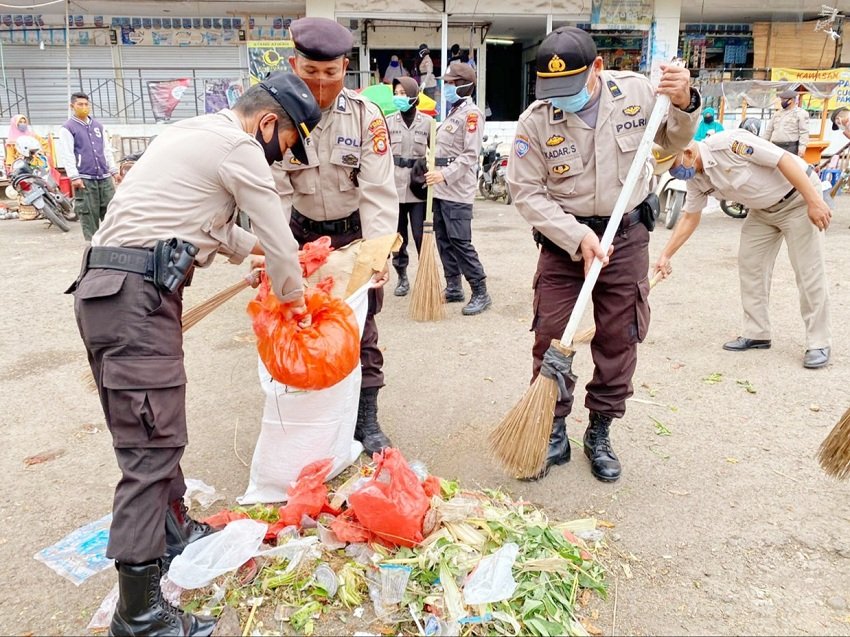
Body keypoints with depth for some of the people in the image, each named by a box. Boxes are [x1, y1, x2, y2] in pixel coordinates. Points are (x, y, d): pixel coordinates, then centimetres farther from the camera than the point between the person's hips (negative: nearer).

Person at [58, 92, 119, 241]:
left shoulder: (98, 125, 18)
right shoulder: (67, 128, 2)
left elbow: (107, 149, 21)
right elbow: (67, 155, -5)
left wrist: (114, 171, 14)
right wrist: (74, 177, -13)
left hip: (105, 177, 5)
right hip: (84, 179, -5)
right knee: (89, 214, -4)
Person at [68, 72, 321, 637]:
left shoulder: (195, 133, 23)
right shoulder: (239, 147, -6)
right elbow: (281, 244, -3)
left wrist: (252, 246, 37)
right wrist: (298, 303, 13)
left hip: (104, 291, 10)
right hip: (138, 298, -10)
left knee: (153, 435, 20)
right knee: (152, 447, -7)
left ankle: (175, 529, 37)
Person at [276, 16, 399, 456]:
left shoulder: (364, 115, -16)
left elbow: (378, 191, -21)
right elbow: (276, 193, -17)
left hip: (355, 233, -1)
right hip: (303, 234, 1)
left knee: (361, 331, 5)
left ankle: (366, 420, 19)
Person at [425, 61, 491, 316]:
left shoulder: (471, 113, -10)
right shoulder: (452, 111, 19)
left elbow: (470, 155, -17)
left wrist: (445, 174, -23)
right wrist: (437, 173, 11)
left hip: (457, 192, -9)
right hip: (442, 190, 9)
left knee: (460, 242, -10)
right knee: (444, 241, 11)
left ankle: (480, 293, -2)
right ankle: (453, 288, 20)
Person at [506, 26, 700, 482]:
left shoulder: (636, 91, -7)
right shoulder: (535, 120, -14)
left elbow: (675, 141, 9)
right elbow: (526, 192, -13)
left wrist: (684, 105, -13)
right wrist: (577, 237, -21)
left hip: (627, 235, 2)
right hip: (563, 238, -1)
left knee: (618, 341, 7)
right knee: (551, 338, -1)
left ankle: (600, 435, 24)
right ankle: (554, 433, 17)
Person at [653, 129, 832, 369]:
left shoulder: (727, 143, -30)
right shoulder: (695, 179, -5)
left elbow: (784, 159, -28)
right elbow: (689, 218, 7)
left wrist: (815, 202, -28)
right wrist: (666, 255, 4)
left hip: (798, 198, -8)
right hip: (763, 209, 8)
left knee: (809, 272, -7)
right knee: (749, 265, 5)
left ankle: (818, 343, 2)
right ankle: (756, 334, 15)